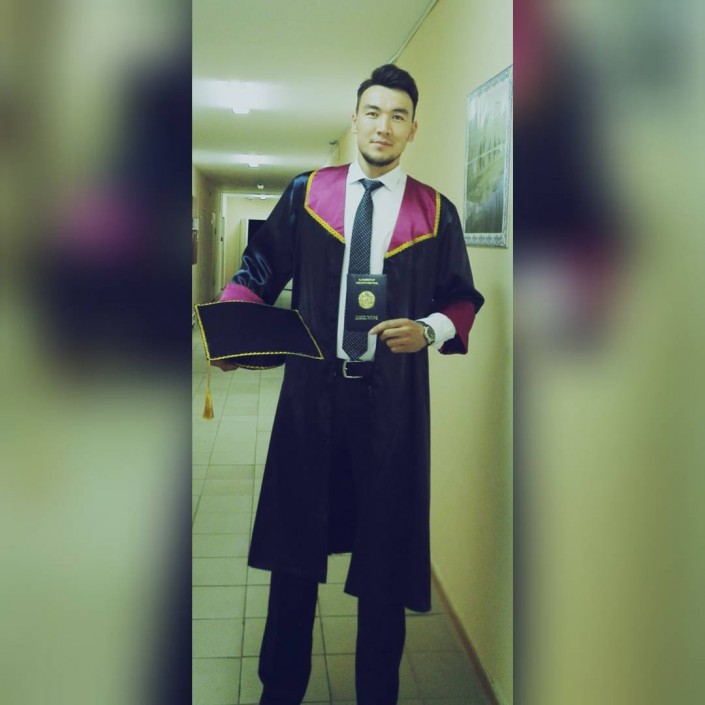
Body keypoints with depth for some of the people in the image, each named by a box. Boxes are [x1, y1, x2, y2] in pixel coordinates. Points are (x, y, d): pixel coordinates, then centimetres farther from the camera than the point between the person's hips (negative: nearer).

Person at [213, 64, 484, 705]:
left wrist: (429, 330, -13)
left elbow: (463, 299, 7)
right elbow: (259, 270, 5)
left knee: (387, 547, 9)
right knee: (296, 541, 11)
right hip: (312, 389, 1)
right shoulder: (306, 193, 6)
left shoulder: (436, 212, 4)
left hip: (394, 399, 0)